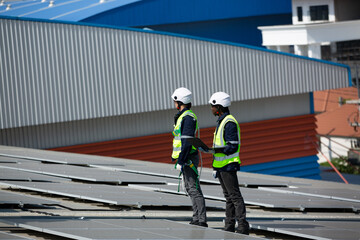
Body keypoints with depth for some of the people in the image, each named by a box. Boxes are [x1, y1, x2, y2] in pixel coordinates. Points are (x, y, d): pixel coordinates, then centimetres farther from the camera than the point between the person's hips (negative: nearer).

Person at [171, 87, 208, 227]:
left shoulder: (188, 117, -16)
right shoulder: (182, 116, 17)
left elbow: (187, 142, -22)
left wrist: (181, 162, -22)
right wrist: (176, 158, 25)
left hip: (188, 159, -11)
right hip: (187, 159, 11)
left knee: (194, 189, -12)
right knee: (190, 189, 14)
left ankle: (202, 221, -14)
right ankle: (196, 220, 18)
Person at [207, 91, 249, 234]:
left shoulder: (229, 123, -15)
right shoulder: (222, 122, 17)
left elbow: (233, 147, -21)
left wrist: (215, 150, -29)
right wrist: (215, 167, 22)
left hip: (229, 165, -10)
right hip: (222, 165, 10)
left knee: (235, 196, -10)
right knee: (228, 196, 13)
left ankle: (242, 226, -10)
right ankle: (229, 227, 17)